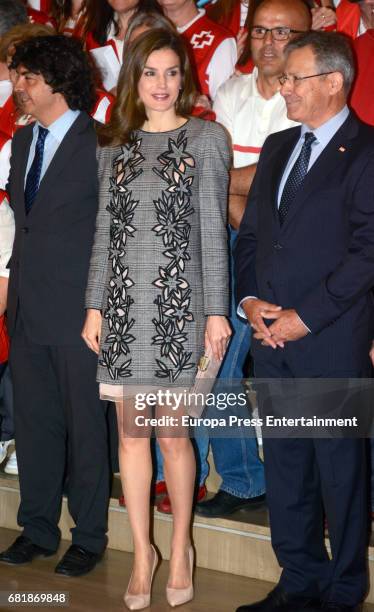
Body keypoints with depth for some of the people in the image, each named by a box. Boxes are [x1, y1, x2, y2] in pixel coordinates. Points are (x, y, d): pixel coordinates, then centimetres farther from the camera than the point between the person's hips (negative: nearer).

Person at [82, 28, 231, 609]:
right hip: (124, 301, 3)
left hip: (178, 300, -3)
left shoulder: (206, 138, 2)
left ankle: (180, 547, 20)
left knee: (173, 434, 1)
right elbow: (105, 230, 11)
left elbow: (213, 229, -1)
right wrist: (95, 304, 5)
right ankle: (142, 551, 19)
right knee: (131, 431, 7)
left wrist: (217, 311, -5)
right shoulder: (115, 144, 11)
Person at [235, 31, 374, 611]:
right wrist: (250, 300, 2)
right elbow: (251, 233, 18)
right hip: (273, 337, 7)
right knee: (285, 466, 13)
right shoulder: (278, 147, 15)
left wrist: (304, 317, -14)